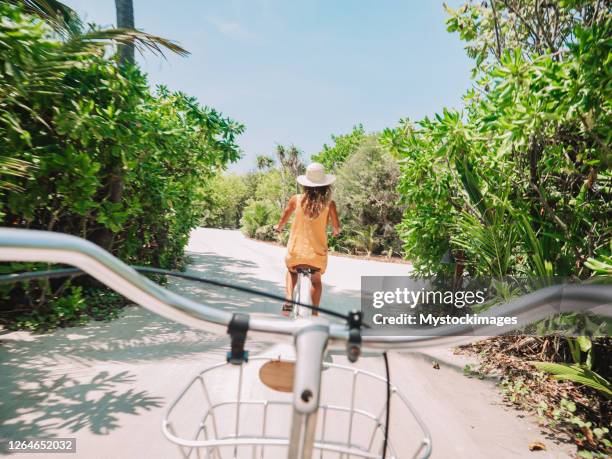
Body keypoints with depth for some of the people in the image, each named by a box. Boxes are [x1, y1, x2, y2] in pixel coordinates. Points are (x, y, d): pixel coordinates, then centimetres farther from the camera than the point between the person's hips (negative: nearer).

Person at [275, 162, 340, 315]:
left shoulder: (296, 199, -6)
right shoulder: (329, 204, -8)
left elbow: (283, 219, 4)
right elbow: (336, 227, -7)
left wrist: (278, 227, 25)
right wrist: (336, 231, 16)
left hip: (295, 252, 1)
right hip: (317, 253, 0)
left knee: (291, 272, 32)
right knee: (316, 281, 27)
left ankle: (288, 300, 12)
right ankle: (314, 313, 24)